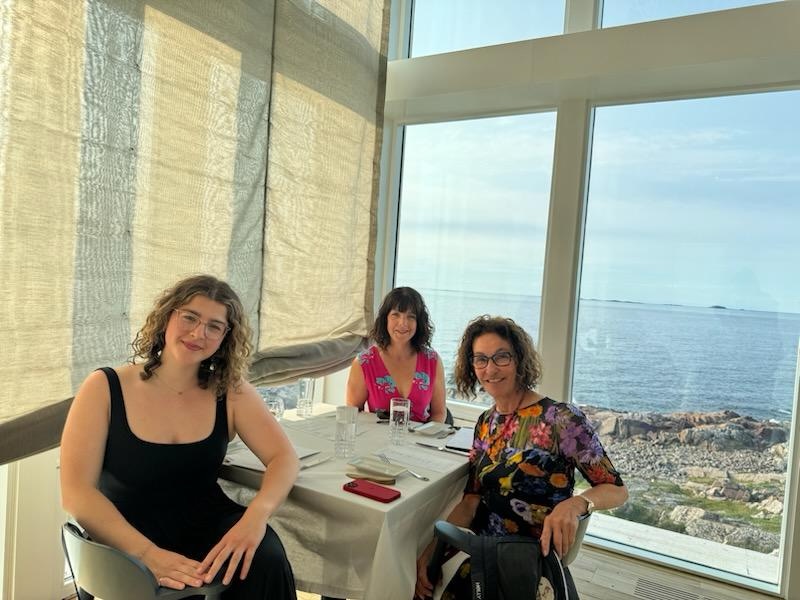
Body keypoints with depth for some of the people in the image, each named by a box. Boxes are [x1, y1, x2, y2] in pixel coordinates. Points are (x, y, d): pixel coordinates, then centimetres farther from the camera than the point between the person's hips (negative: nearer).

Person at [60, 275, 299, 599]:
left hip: (207, 527, 2)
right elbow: (76, 493, -11)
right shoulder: (104, 388, -4)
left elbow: (284, 457, -5)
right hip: (129, 544, -2)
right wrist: (148, 554, -26)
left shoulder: (230, 392, 1)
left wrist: (258, 512, -27)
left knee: (266, 558, -27)